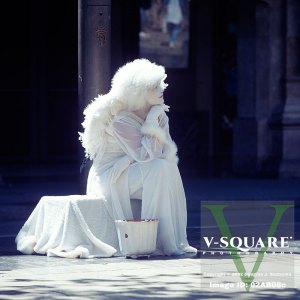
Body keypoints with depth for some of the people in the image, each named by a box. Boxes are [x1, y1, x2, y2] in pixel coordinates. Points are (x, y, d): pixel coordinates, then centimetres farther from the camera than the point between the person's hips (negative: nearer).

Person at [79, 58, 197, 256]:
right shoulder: (121, 121, -22)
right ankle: (155, 242, -26)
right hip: (110, 176, -7)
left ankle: (176, 240, -19)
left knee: (170, 168, -20)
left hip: (134, 170, 7)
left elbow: (167, 153, -6)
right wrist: (151, 122, -24)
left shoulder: (159, 115, 1)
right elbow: (145, 156, -28)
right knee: (159, 168, -28)